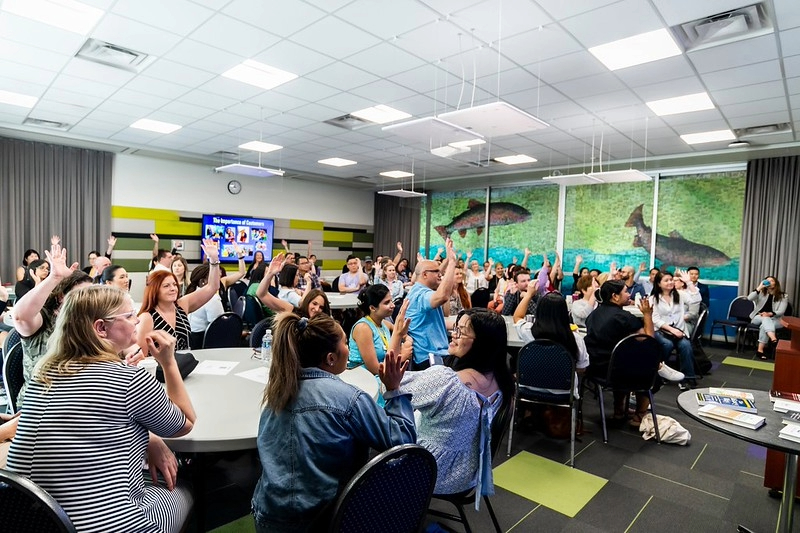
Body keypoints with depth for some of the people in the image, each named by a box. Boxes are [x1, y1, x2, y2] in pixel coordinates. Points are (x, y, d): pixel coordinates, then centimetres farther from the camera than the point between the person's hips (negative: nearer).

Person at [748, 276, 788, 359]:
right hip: (758, 317, 1)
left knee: (764, 325, -35)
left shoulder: (783, 296, 6)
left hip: (775, 319, -1)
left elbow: (781, 311, -6)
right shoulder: (761, 293, 9)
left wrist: (770, 314, -25)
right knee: (765, 319, -36)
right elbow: (749, 298, -13)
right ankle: (773, 338, -58)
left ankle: (760, 349, -34)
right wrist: (760, 287, -15)